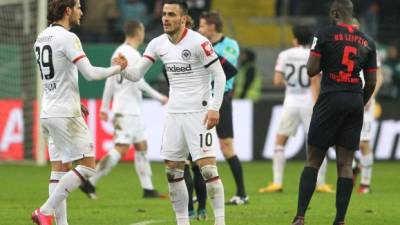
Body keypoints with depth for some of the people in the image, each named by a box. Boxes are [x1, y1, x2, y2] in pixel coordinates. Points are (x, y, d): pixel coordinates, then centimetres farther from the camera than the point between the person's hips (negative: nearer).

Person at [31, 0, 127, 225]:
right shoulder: (67, 38, -14)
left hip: (48, 113, 9)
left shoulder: (42, 37, 13)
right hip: (65, 114, -9)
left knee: (59, 168, 8)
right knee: (87, 166, -5)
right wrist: (117, 68, -3)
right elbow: (90, 73, -18)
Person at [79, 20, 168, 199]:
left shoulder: (119, 52, 14)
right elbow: (138, 82, -18)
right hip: (127, 110, -10)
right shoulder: (132, 54, -14)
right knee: (120, 149, -13)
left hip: (132, 110, 10)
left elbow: (110, 80, 17)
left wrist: (105, 107, 19)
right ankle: (90, 183, -15)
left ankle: (148, 189, 12)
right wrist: (159, 97, -11)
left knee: (141, 147, 12)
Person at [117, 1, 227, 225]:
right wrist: (122, 68, -15)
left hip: (198, 113, -6)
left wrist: (214, 108, -17)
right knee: (173, 171, 6)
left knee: (208, 167, -12)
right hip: (174, 114, 6)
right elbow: (137, 74, 7)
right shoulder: (158, 44, 5)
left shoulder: (198, 42, -13)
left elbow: (219, 75, -11)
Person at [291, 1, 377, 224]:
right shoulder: (367, 41, 8)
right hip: (355, 100, 3)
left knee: (313, 160, 2)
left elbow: (311, 70, -7)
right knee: (345, 163, 5)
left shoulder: (325, 34, -5)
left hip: (331, 98, -3)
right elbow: (372, 82, 9)